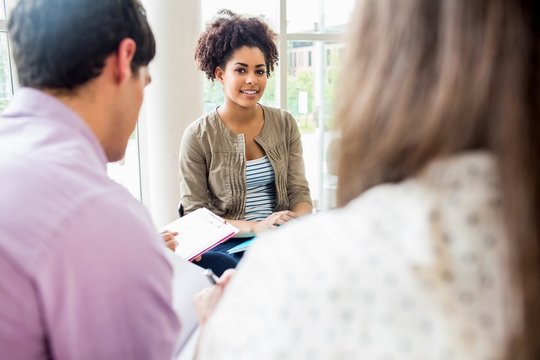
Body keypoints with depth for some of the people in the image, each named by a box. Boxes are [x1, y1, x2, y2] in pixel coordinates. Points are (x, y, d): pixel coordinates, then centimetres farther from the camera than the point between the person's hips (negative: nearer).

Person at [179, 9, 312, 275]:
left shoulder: (285, 124, 7)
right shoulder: (198, 136, -4)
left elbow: (299, 192, 6)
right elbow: (195, 214, -5)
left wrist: (299, 220, -18)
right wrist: (255, 226, -19)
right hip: (227, 246, -2)